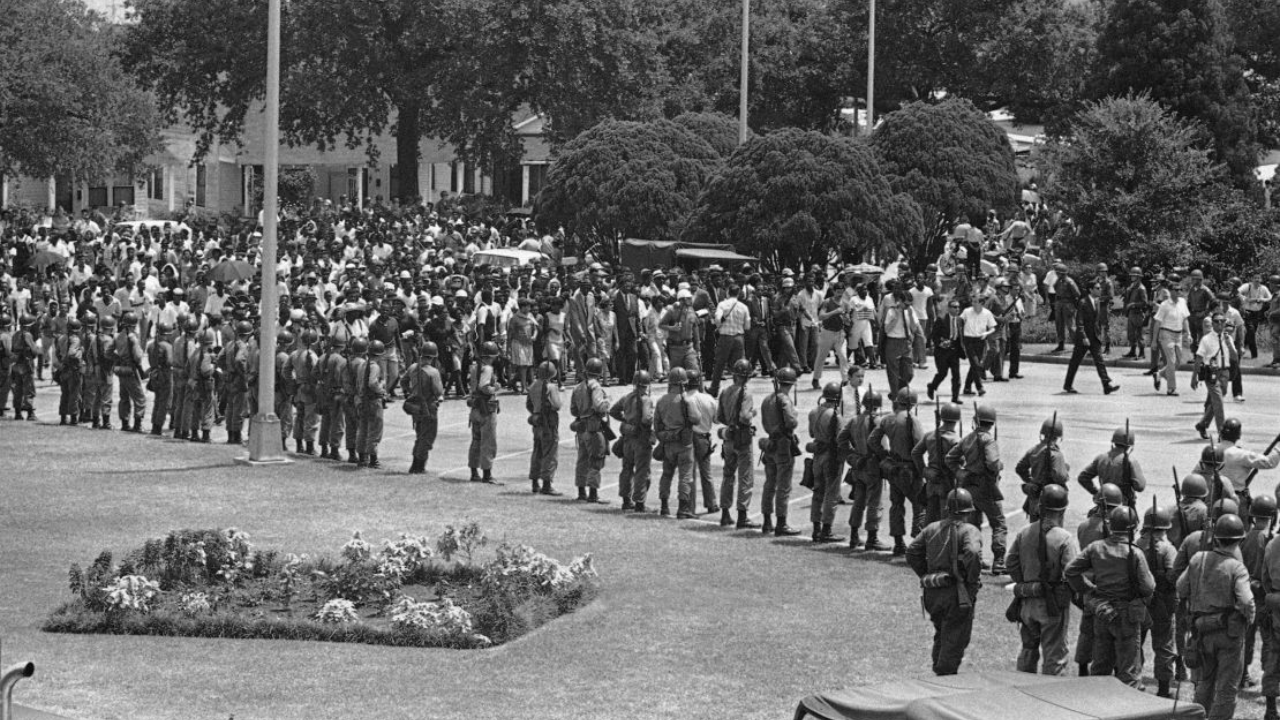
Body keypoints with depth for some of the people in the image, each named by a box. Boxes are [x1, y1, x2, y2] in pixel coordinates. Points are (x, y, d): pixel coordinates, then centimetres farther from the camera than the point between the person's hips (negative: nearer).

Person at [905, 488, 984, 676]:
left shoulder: (932, 529, 10)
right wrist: (973, 582, -14)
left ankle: (938, 670, 26)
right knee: (955, 639, 2)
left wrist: (925, 575, 13)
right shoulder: (969, 531, -8)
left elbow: (912, 552, 8)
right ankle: (946, 673, 0)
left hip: (932, 593, 6)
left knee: (941, 634, 22)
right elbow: (972, 553, -27)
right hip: (958, 593, -6)